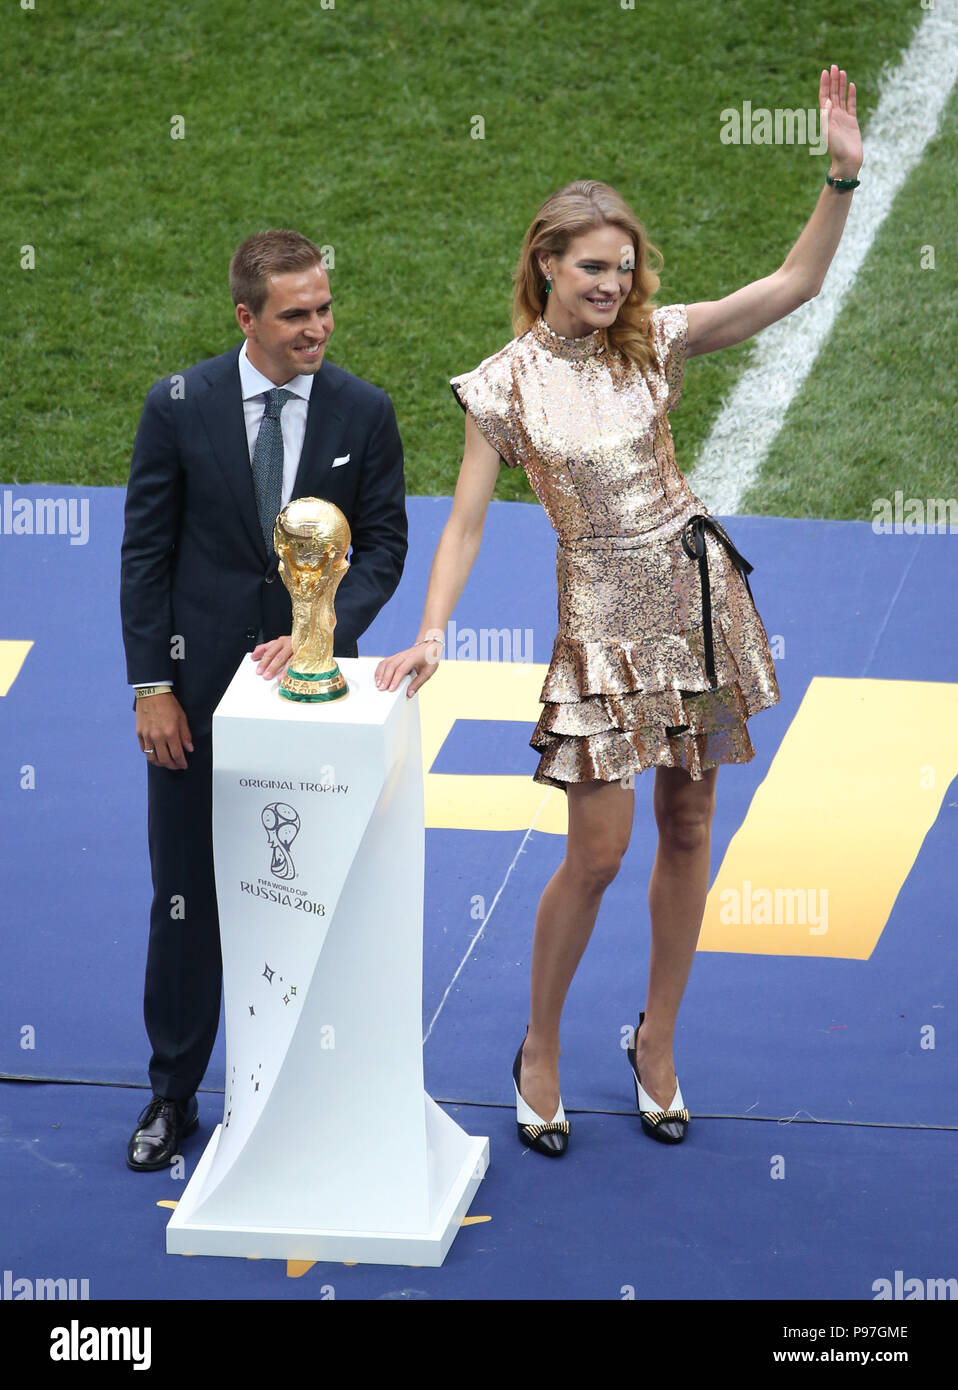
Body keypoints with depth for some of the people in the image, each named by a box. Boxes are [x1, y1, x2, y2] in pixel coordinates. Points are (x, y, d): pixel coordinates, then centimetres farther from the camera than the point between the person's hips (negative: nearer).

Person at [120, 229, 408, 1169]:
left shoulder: (364, 412, -4)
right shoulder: (179, 406, -6)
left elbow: (383, 544, -1)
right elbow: (145, 551, -3)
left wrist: (323, 632, -17)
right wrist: (151, 686, -8)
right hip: (199, 683, 0)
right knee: (187, 895, 8)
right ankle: (173, 1092, 20)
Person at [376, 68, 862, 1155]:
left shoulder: (652, 340, -1)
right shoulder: (504, 385, -8)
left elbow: (795, 284, -6)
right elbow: (466, 522, -7)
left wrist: (843, 176, -18)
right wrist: (428, 636, -18)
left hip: (697, 596, 3)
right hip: (602, 617, -3)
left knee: (687, 829, 10)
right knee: (597, 852, -5)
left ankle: (656, 1041, 27)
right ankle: (539, 1049, 17)